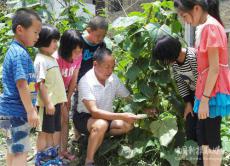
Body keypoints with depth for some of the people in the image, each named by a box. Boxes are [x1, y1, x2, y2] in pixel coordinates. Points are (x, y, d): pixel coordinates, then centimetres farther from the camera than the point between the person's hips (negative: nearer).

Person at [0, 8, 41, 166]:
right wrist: (31, 111, -18)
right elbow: (21, 85, -22)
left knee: (14, 149, 18)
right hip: (17, 111, -10)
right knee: (21, 151, -7)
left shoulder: (15, 50, 13)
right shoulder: (20, 53, -18)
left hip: (13, 110, 10)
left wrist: (31, 107, 25)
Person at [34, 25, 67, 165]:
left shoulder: (52, 58, 13)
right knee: (45, 132, 1)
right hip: (47, 103, -9)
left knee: (55, 131, 15)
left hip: (56, 101, 9)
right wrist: (48, 103, -22)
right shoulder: (41, 60, -15)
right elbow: (40, 83, -20)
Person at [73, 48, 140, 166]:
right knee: (101, 124, -37)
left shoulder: (113, 79, -8)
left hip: (105, 117, 6)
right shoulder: (86, 81, -26)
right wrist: (122, 116, -38)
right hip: (84, 117, -6)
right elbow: (94, 112, -33)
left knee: (128, 125, -16)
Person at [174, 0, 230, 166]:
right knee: (203, 134, 15)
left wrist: (205, 99, -21)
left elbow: (215, 68, -21)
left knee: (212, 136, -1)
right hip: (207, 90, 10)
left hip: (213, 91, -10)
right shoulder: (206, 27, 12)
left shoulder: (210, 27, -18)